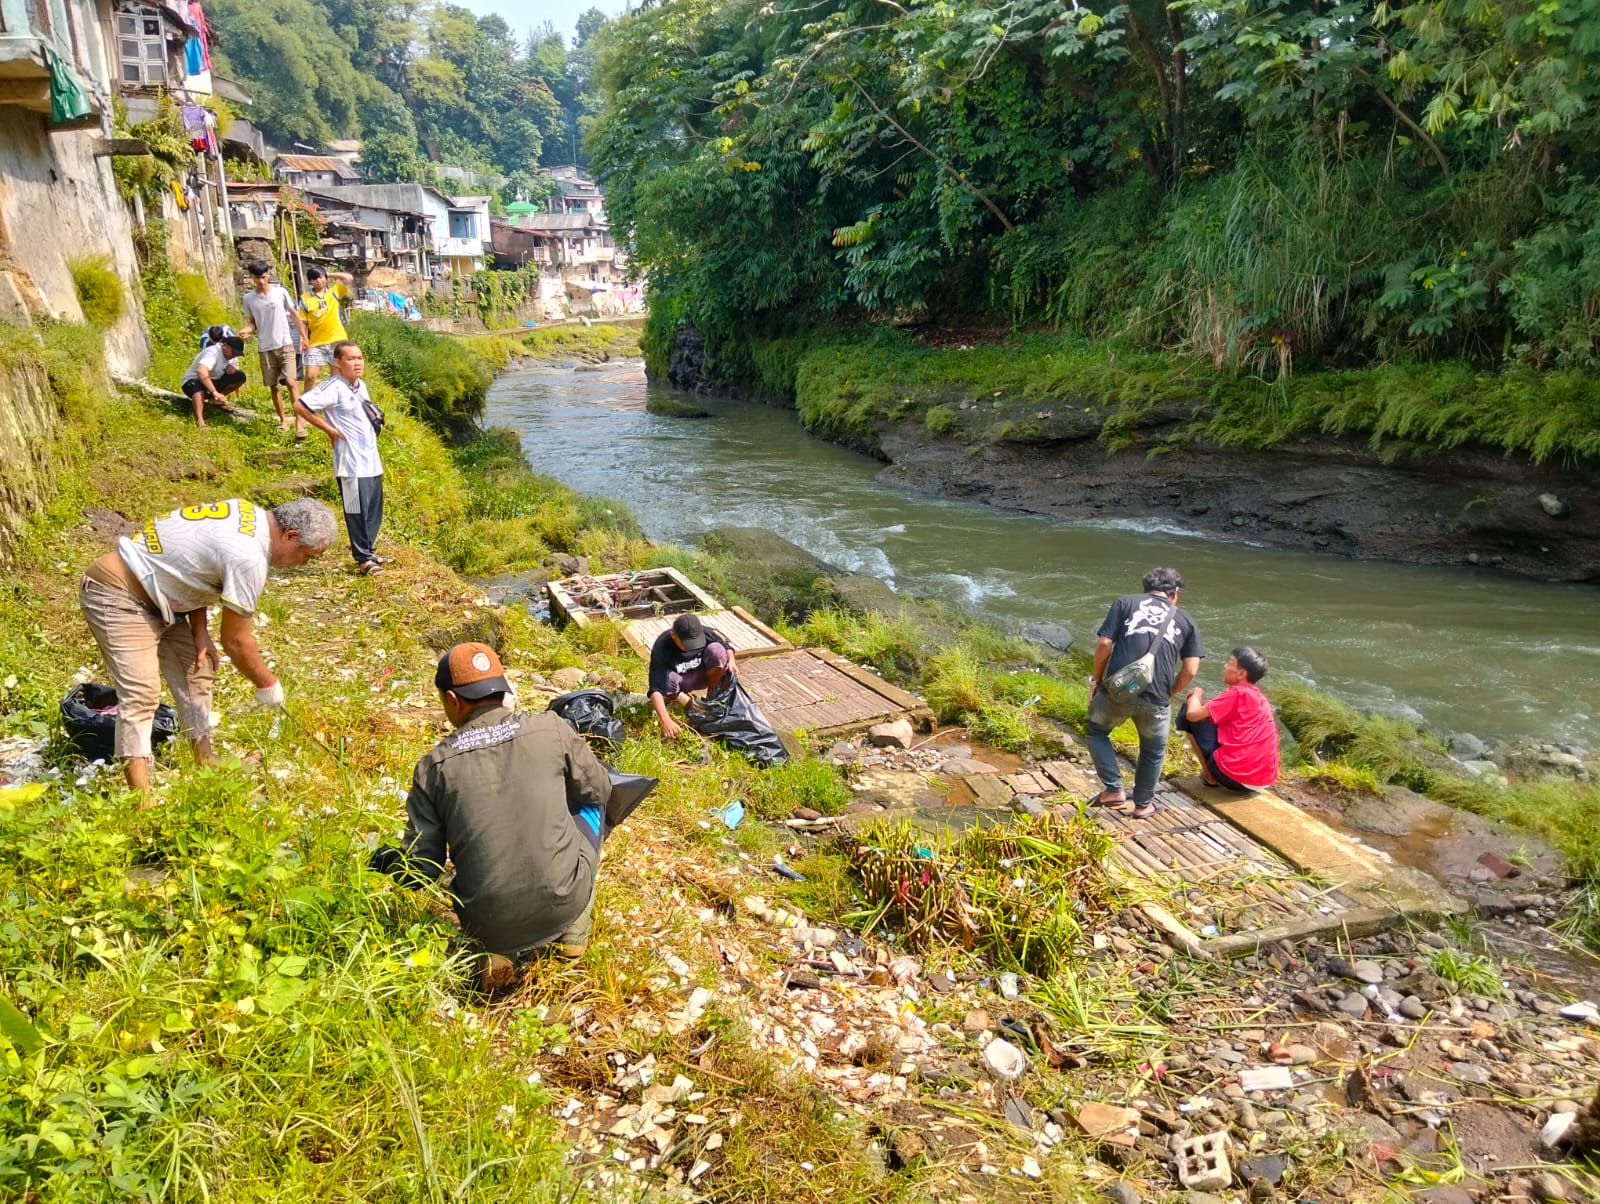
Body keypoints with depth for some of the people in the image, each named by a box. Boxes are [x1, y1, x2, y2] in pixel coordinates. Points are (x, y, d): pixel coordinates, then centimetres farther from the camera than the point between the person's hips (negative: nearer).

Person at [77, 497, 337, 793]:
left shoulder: (250, 514, -1)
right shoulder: (248, 558, -28)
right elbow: (235, 640, -19)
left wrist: (200, 631, 3)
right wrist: (267, 684, -4)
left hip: (151, 593, 10)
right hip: (116, 596, -10)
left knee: (196, 667, 12)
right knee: (141, 691, -18)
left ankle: (204, 760, 23)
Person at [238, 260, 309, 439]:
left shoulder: (280, 292, -2)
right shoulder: (249, 298, 1)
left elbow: (294, 314, 7)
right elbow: (253, 322, 11)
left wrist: (304, 336, 7)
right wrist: (247, 330, -12)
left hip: (285, 345, -2)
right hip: (265, 348, 2)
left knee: (291, 382, -15)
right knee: (274, 386, 8)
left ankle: (299, 422, -16)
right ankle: (283, 420, 22)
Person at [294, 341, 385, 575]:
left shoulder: (361, 386, 12)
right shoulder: (334, 387, -13)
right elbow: (299, 406, -19)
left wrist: (375, 452, 16)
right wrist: (329, 430, -14)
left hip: (371, 461, 8)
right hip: (351, 463, -8)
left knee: (374, 509, 13)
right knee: (357, 511, -2)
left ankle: (367, 551, 26)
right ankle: (363, 559, 7)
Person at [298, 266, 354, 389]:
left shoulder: (334, 290, 4)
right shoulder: (305, 298, 3)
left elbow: (349, 278, -7)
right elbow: (303, 322, 4)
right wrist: (305, 340, -3)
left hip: (337, 341, 0)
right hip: (316, 343, 0)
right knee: (310, 376, -7)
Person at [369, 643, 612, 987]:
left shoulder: (434, 765, -6)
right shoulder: (550, 728, -8)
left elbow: (422, 869, -2)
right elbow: (599, 789, 8)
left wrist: (389, 861, 21)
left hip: (486, 921, 2)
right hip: (563, 904, -1)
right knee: (589, 803, 25)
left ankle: (503, 947, 12)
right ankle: (574, 928, 22)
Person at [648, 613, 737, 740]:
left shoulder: (704, 633, -25)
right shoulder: (662, 648, -34)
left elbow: (726, 646, -5)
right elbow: (655, 689, -42)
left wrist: (731, 660, -29)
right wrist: (666, 721, -56)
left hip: (700, 676, 3)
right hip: (679, 681, -3)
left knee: (716, 650, -27)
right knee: (668, 679, -39)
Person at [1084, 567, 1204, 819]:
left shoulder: (1126, 602, 10)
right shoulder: (1185, 621, 15)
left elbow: (1104, 644, 0)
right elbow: (1190, 670, 7)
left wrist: (1096, 679, 12)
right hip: (1155, 700, 1)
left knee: (1095, 731, 26)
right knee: (1153, 751, 25)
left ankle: (1114, 791, 20)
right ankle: (1142, 804, 38)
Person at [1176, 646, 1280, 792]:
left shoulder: (1237, 693, -10)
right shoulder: (1259, 697, 16)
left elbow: (1193, 714, -13)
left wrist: (1196, 695, 7)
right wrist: (1200, 700, 16)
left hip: (1235, 774, -9)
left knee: (1187, 711, 3)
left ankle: (1210, 775, 7)